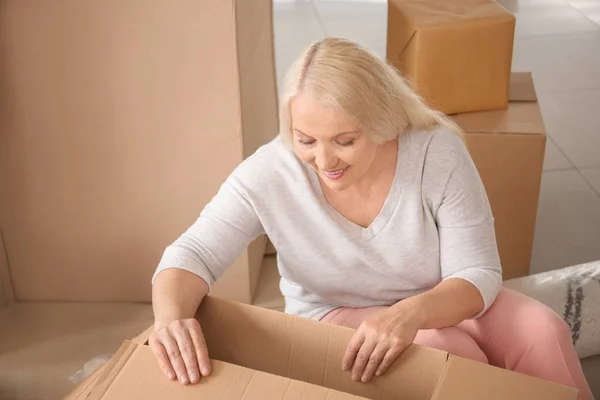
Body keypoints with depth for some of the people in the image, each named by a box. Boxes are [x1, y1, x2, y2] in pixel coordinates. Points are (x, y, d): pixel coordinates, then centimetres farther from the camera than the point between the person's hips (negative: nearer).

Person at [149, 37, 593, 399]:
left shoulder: (439, 154, -23)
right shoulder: (269, 174, -23)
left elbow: (478, 274, -20)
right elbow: (191, 255, -18)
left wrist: (411, 313, -42)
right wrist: (171, 316, -43)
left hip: (443, 304, 2)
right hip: (337, 317, -1)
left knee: (543, 332, -23)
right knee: (454, 354, -29)